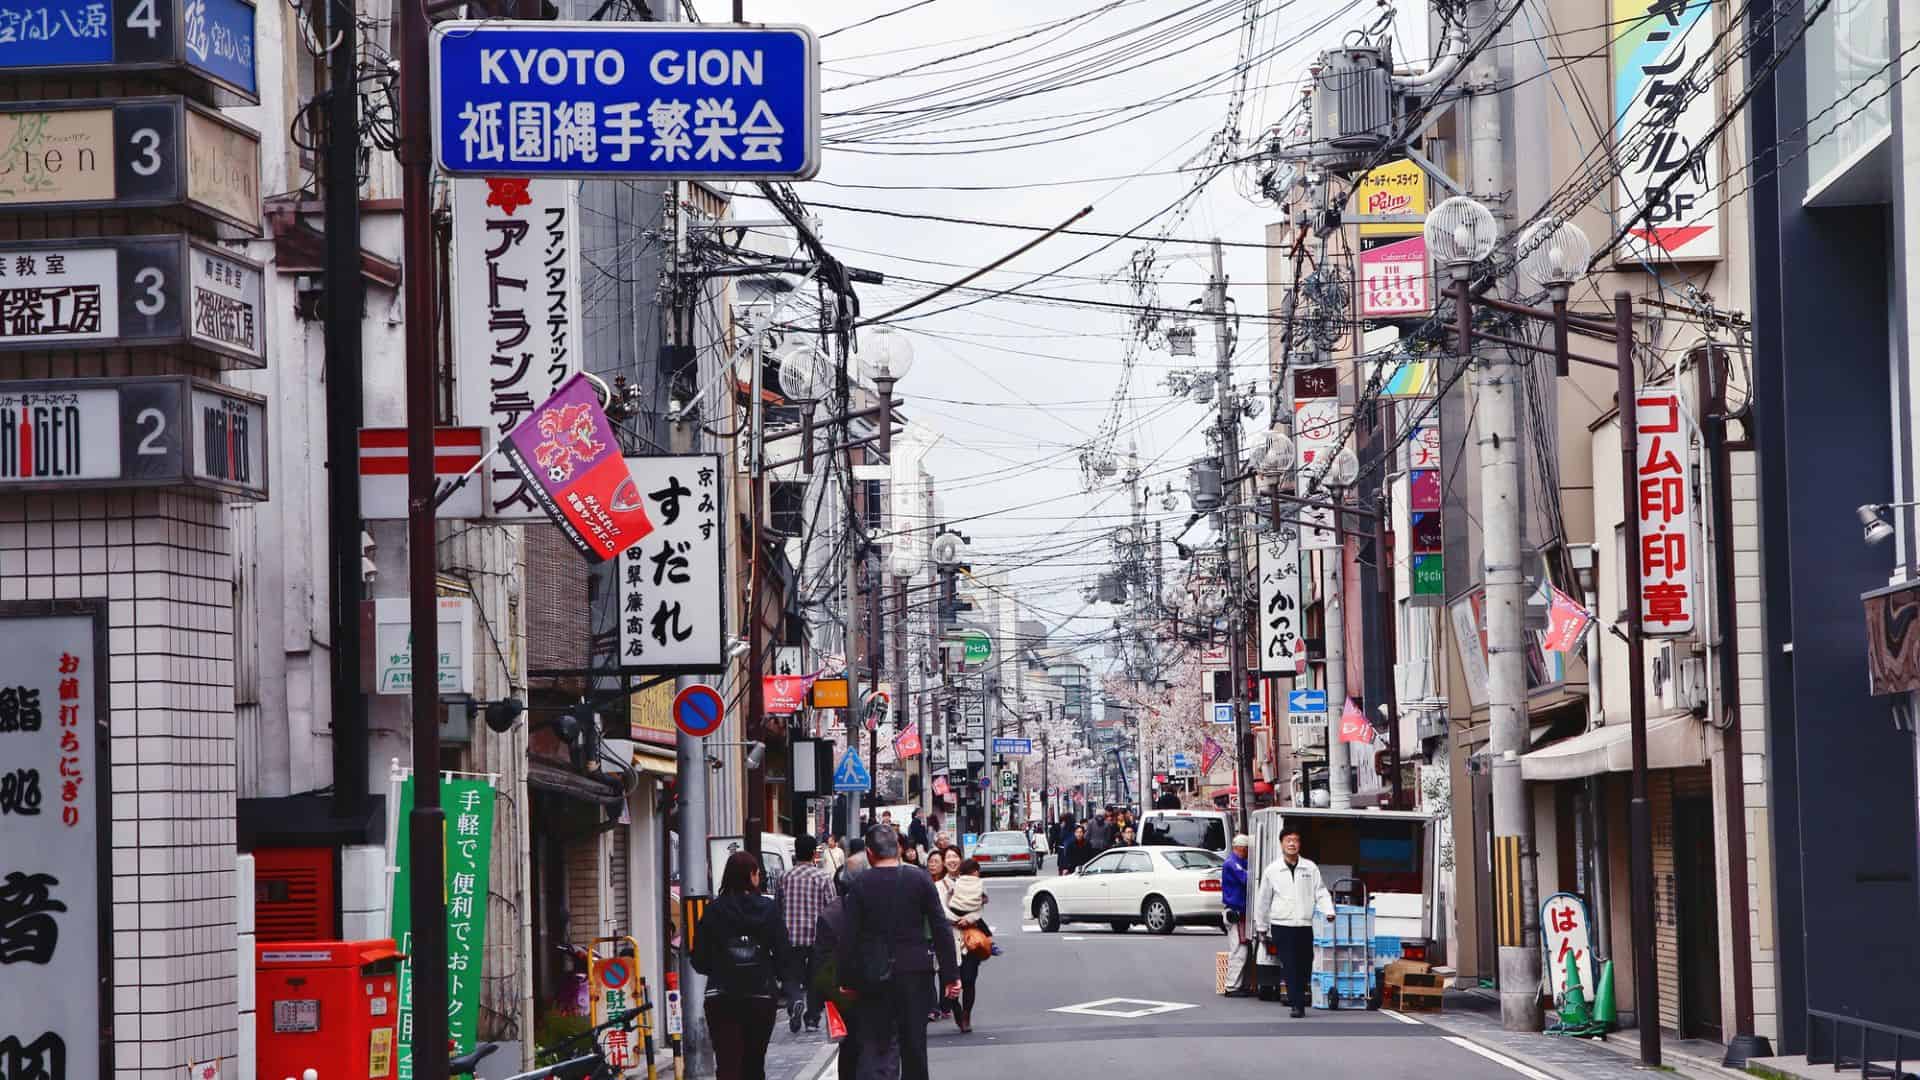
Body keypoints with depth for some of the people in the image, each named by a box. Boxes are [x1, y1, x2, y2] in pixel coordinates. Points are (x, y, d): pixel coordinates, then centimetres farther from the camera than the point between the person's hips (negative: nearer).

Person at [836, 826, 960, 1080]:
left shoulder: (859, 885, -4)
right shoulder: (920, 880, -2)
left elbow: (849, 937, -6)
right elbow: (941, 929, -3)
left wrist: (847, 980, 1)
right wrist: (951, 974, 1)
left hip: (873, 977, -1)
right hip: (914, 973, 1)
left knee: (875, 1046, 0)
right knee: (914, 1044, 12)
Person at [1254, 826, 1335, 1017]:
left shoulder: (1310, 868, 7)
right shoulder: (1272, 870, 4)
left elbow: (1320, 892, 7)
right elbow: (1264, 899, 12)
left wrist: (1329, 911, -10)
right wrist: (1262, 926, 16)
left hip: (1304, 925, 2)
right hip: (1282, 925, -2)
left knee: (1304, 966, 5)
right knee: (1290, 966, -8)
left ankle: (1297, 999, 21)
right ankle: (1297, 1005, -10)